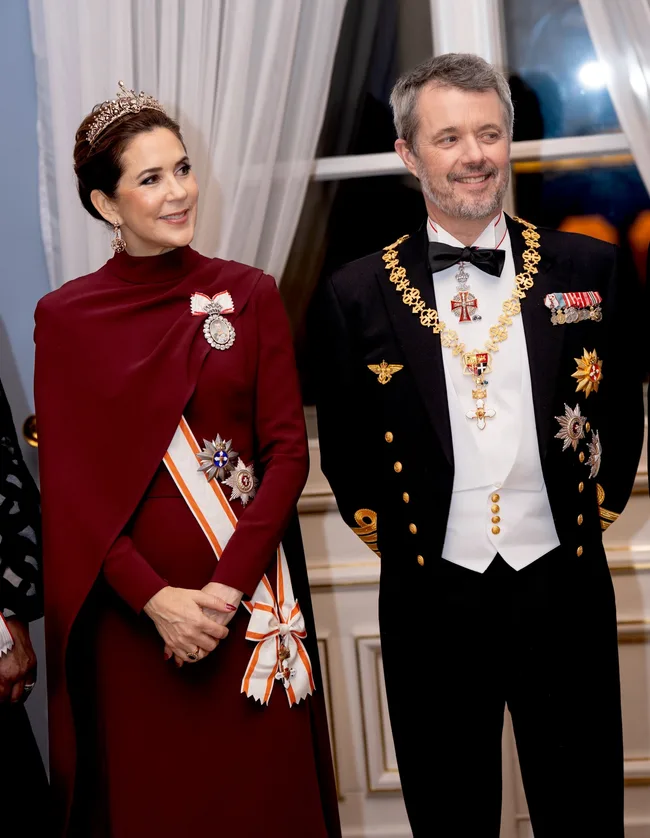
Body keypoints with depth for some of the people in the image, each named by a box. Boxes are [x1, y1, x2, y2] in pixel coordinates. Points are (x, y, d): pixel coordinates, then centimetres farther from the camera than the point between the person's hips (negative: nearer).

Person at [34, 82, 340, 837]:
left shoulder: (249, 295, 3)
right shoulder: (65, 317, 0)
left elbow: (288, 450, -2)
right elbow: (68, 484, -2)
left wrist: (226, 587, -12)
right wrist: (154, 596, -13)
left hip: (249, 598, 1)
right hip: (130, 609, 0)